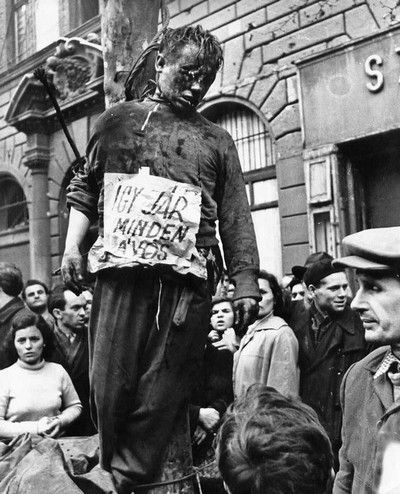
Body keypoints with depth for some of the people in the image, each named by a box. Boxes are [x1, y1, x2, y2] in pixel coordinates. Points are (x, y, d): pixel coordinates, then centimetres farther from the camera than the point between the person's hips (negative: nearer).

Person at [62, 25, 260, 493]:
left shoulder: (216, 141, 17)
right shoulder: (119, 119, 16)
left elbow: (236, 219, 12)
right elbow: (84, 188, 18)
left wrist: (245, 284, 4)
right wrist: (72, 245, 5)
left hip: (187, 279, 1)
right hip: (121, 268, 0)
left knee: (161, 393, -2)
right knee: (109, 383, 0)